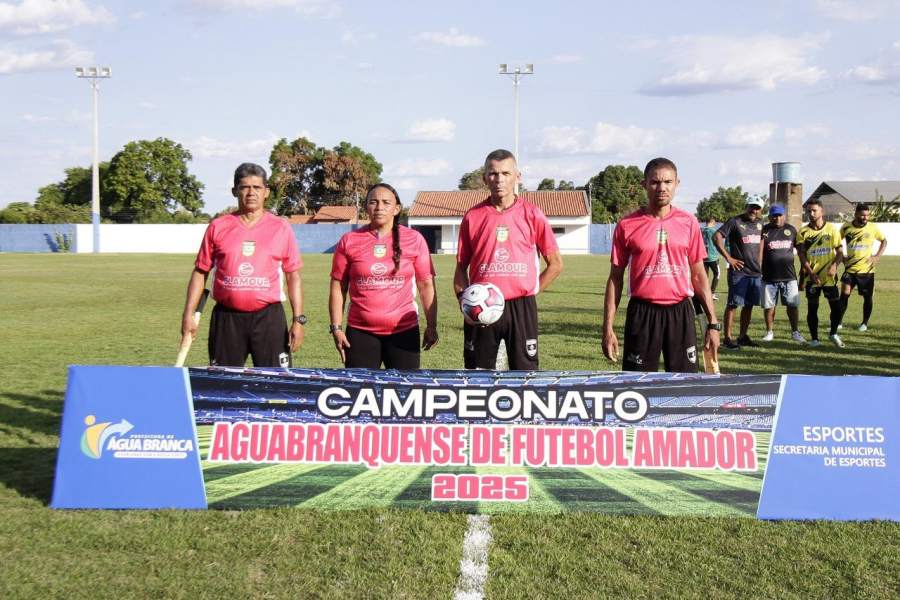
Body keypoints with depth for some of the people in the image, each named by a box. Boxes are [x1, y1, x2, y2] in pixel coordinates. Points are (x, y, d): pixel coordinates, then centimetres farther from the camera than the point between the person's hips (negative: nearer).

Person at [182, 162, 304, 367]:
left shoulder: (281, 228, 4)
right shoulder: (218, 227, 6)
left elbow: (293, 276, 6)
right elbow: (200, 272, 10)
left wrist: (298, 320, -1)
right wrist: (189, 314, 3)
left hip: (269, 318, -1)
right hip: (226, 318, 1)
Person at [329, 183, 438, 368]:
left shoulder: (414, 239, 2)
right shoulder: (349, 241, 3)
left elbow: (426, 285, 4)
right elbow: (338, 287, 5)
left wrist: (431, 325, 0)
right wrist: (336, 328, -1)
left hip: (404, 332, 0)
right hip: (361, 332, 0)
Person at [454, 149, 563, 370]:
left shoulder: (532, 215, 0)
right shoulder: (472, 217, 4)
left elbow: (555, 264, 7)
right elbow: (461, 267, 9)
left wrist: (531, 292, 1)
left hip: (521, 308, -1)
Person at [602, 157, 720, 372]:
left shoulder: (688, 223, 5)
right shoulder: (627, 226, 0)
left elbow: (698, 275, 10)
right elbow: (615, 278, 4)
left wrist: (713, 323, 6)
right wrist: (608, 327, -1)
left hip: (680, 313, 2)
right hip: (642, 313, -1)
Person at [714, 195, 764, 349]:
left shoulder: (759, 224, 14)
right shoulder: (735, 222, -8)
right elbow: (717, 236, -15)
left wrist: (759, 264, 18)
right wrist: (728, 258, -16)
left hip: (756, 272, 7)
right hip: (739, 271, -7)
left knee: (749, 305, 10)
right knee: (733, 304, -5)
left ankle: (743, 336, 19)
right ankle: (727, 338, -2)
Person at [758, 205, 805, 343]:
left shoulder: (791, 230, 8)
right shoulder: (764, 230, 0)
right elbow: (760, 251, -2)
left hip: (789, 276, 2)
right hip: (769, 276, -2)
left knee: (793, 305, 1)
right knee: (769, 306, 5)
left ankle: (795, 332, 11)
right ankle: (769, 332, 19)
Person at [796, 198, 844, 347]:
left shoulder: (832, 229, 2)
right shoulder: (803, 232, 1)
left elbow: (839, 252, 4)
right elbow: (802, 255, -2)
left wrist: (834, 265, -15)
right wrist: (811, 273, -14)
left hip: (829, 276, 0)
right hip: (812, 277, 0)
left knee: (836, 307, 0)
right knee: (812, 308, 4)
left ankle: (833, 334, 22)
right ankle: (814, 339, 15)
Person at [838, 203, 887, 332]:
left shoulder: (873, 228, -6)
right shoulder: (846, 227, -3)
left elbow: (884, 241, 10)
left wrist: (878, 256, -2)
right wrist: (841, 256, 2)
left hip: (867, 269, 0)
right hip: (850, 268, 0)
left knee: (867, 297, 7)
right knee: (844, 294, -10)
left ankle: (865, 323, 25)